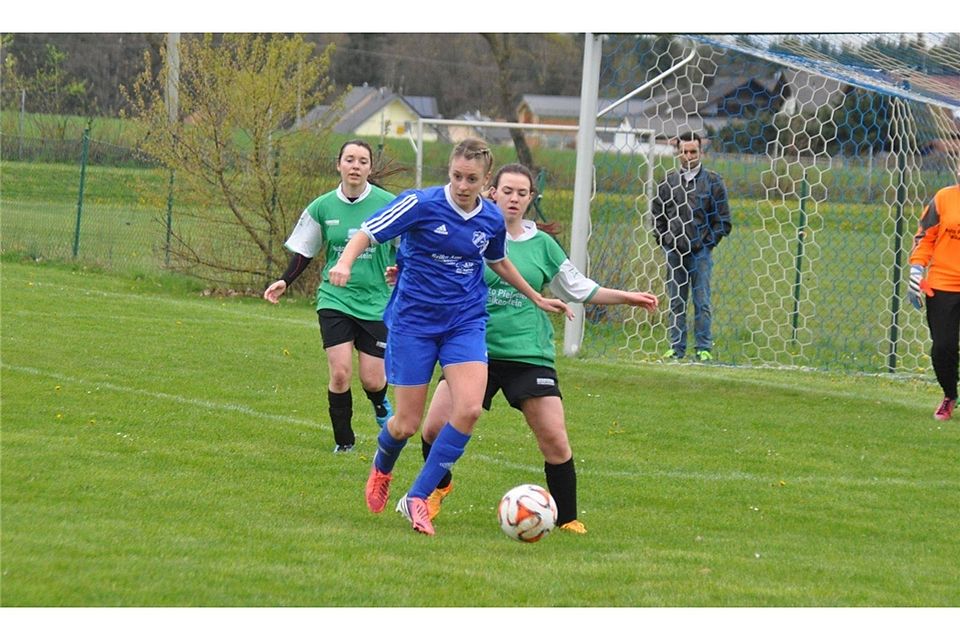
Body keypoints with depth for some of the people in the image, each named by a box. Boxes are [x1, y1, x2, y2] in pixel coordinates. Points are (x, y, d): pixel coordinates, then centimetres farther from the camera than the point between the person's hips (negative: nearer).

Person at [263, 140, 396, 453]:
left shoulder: (388, 204, -6)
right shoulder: (322, 207, -1)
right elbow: (305, 250, 11)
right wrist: (285, 281, 0)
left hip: (376, 301, -1)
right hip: (334, 299, 1)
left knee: (372, 380, 1)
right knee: (340, 373, -12)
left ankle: (381, 405, 38)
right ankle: (343, 440, 7)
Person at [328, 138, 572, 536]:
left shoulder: (492, 220, 1)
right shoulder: (421, 204, -13)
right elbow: (367, 234, -11)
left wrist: (537, 299, 32)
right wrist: (345, 263, -31)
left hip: (466, 323, 3)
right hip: (414, 321, -3)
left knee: (469, 408, -19)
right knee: (408, 423, 0)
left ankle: (416, 498, -8)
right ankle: (381, 468, 38)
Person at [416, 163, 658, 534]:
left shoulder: (542, 245, 8)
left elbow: (580, 289, 18)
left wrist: (628, 298, 13)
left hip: (530, 355, 1)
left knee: (555, 440, -7)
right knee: (436, 427, -9)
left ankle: (567, 519, 10)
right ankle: (438, 487, 23)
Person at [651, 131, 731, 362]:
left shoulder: (713, 181, 2)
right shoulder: (668, 181, 9)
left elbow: (723, 221, 3)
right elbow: (657, 215, 16)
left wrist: (706, 243, -4)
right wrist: (664, 240, 5)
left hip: (700, 253, -3)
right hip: (674, 252, 3)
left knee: (702, 302, -3)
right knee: (675, 302, 5)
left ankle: (704, 349, 2)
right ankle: (677, 347, 11)